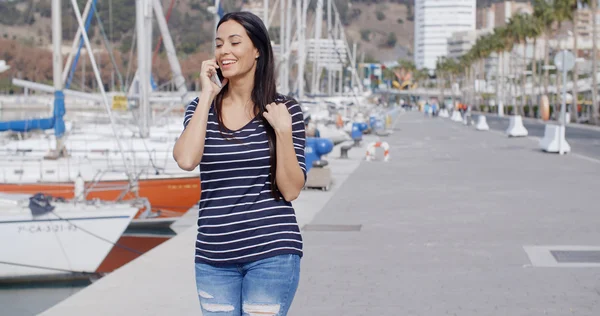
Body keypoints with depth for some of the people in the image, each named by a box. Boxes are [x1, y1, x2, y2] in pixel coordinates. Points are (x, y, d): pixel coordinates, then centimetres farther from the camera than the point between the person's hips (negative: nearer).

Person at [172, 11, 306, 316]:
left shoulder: (284, 109, -1)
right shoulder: (202, 107, 5)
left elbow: (291, 190, -4)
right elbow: (186, 160, -15)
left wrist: (283, 131, -15)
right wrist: (207, 96, -10)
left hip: (272, 252, -3)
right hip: (214, 256, 3)